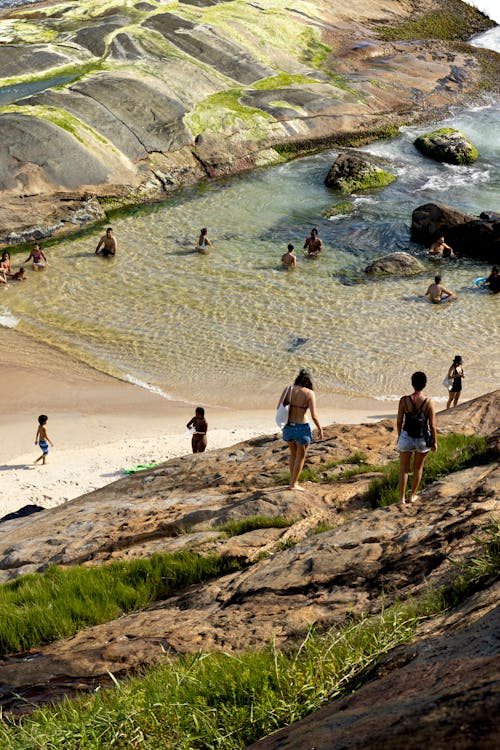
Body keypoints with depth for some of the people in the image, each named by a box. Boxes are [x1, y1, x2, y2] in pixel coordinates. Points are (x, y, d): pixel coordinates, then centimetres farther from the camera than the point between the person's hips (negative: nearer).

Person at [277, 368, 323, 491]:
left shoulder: (288, 389, -5)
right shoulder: (309, 393, -14)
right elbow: (314, 416, -16)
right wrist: (320, 429, -1)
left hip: (288, 427, 4)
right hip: (302, 429, -4)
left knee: (293, 454, 27)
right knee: (301, 457, 16)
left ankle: (293, 480, 36)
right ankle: (293, 484, 21)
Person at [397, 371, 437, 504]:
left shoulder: (404, 400, -17)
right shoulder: (429, 403, -19)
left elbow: (399, 421, -7)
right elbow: (432, 426, -12)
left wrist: (399, 435, 12)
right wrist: (435, 442, 3)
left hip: (406, 437, 0)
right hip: (422, 439, 0)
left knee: (404, 469, 19)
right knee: (418, 468, 23)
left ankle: (402, 498, 22)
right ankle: (413, 496, 36)